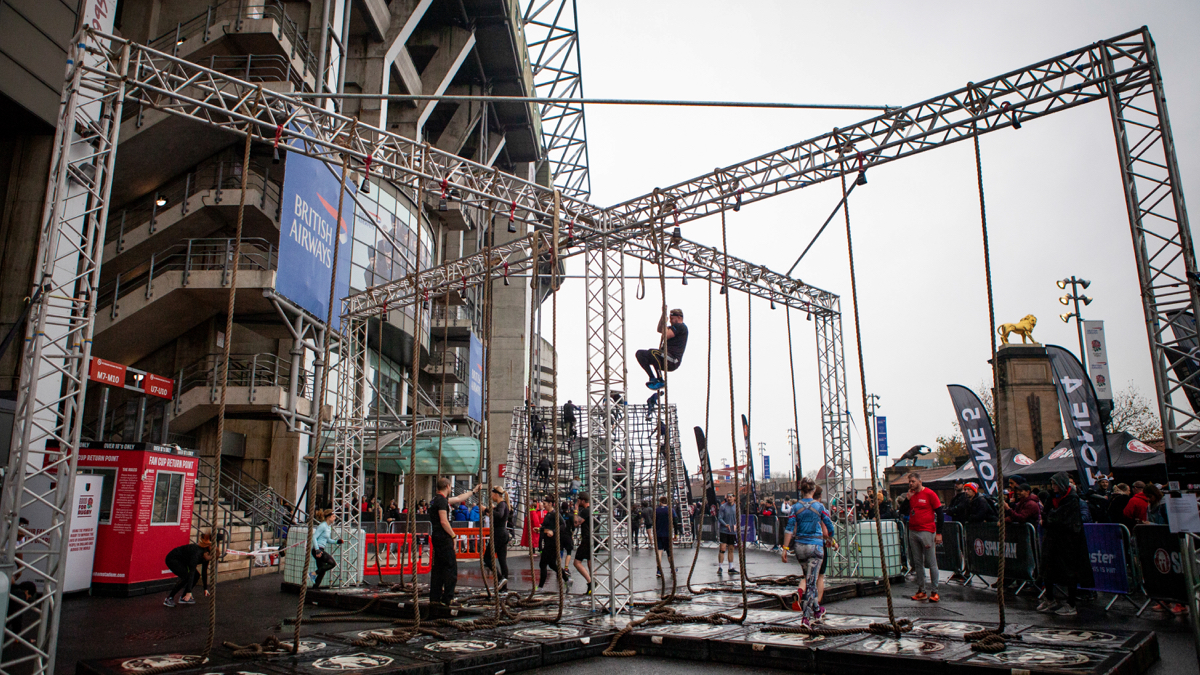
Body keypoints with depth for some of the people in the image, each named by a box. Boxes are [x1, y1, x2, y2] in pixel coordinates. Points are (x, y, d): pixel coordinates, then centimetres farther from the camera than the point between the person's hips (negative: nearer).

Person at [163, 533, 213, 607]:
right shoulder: (197, 553, -34)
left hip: (182, 560, 8)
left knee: (196, 575, -5)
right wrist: (189, 592, -38)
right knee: (186, 577, -23)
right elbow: (191, 572, -36)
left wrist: (205, 588, 4)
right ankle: (169, 598, -13)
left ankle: (183, 598, 4)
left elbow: (204, 572, 1)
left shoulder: (205, 555, -10)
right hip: (172, 559, -8)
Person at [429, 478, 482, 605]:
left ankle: (435, 597, 16)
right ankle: (447, 599, -5)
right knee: (451, 567, -6)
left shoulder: (437, 499, 17)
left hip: (437, 538, 10)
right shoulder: (441, 500, -14)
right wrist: (453, 535, -10)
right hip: (444, 538, -10)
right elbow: (444, 521, -21)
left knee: (438, 567, 12)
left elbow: (458, 499, 28)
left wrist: (474, 491, 35)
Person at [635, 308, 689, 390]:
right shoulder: (675, 327, 24)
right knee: (640, 353, 0)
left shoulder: (681, 327, -7)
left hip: (673, 361, -10)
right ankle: (653, 378, -7)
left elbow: (665, 336, -19)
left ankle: (661, 381, -25)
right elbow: (659, 329, 28)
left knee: (652, 352, -37)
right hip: (665, 357, 10)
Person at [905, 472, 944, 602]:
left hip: (927, 532, -6)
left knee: (931, 563, -3)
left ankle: (934, 591, 3)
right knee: (917, 562, 8)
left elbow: (939, 513, -5)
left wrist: (939, 533, -9)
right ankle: (921, 591, 13)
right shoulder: (911, 494, 12)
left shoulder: (929, 494, -5)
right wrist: (908, 498, -1)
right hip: (913, 532, 6)